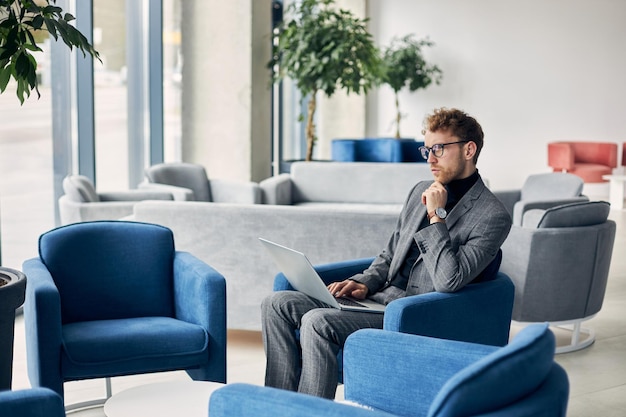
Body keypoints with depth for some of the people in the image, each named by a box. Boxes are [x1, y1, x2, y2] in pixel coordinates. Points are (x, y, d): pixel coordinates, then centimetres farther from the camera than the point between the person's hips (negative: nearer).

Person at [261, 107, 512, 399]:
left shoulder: (493, 216, -9)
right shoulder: (421, 191, 15)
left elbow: (448, 282, -20)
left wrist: (436, 216, -17)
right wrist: (365, 283, 3)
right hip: (378, 299, 8)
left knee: (317, 322, -29)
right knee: (277, 304, -5)